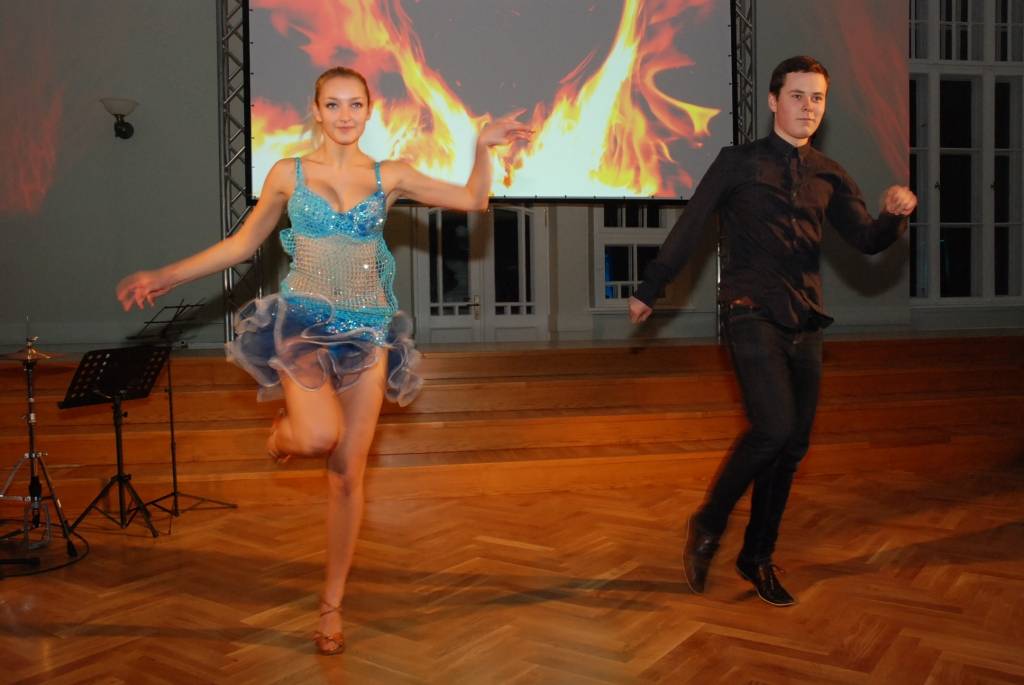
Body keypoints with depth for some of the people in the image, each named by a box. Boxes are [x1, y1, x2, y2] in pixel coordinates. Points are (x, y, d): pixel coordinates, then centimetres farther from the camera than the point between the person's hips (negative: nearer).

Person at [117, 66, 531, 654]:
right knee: (319, 437, -28)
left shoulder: (390, 177, 4)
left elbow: (473, 200, 6)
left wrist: (483, 147, -8)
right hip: (302, 321, -1)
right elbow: (244, 243, 10)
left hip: (366, 330, 1)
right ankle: (287, 425, 13)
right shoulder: (288, 174, 2)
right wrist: (167, 277, 7)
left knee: (348, 472, 3)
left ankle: (333, 603, 20)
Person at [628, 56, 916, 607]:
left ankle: (758, 557, 22)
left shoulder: (830, 177, 15)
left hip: (805, 323, 5)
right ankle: (707, 525, 1)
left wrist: (894, 214, -15)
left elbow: (867, 241, 7)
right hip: (753, 314, -5)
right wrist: (648, 292, 8)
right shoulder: (739, 163, 3)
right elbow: (688, 229, 5)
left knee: (792, 447, 6)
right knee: (774, 427, -22)